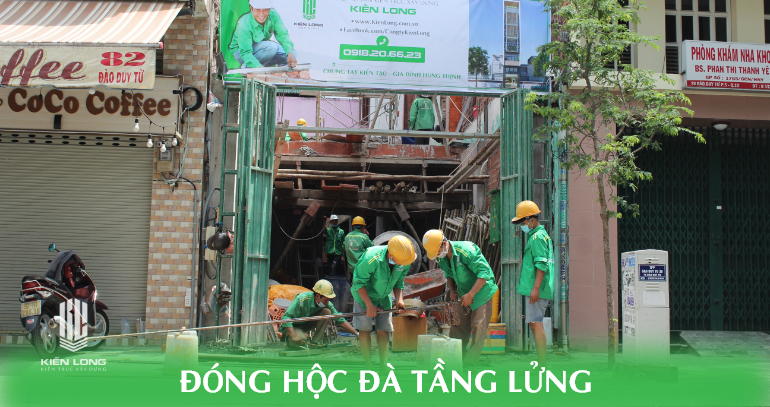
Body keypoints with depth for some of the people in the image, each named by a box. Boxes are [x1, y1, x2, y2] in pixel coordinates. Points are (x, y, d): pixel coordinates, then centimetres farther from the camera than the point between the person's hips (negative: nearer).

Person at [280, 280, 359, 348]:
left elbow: (340, 320, -9)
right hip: (293, 326, -6)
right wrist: (293, 336, -43)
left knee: (327, 312, -18)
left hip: (307, 324, 6)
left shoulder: (327, 304, -14)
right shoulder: (302, 299, -31)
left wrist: (356, 333, -18)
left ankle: (316, 342, -13)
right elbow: (286, 318, -33)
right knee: (301, 339, -39)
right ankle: (287, 338, -4)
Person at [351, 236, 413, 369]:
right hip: (364, 295, -4)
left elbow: (398, 283, 0)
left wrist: (399, 300, -17)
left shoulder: (405, 262, -17)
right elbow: (359, 282, -22)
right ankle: (368, 367, 1)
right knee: (365, 329, -7)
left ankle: (383, 366, 7)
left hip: (384, 297, 4)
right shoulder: (372, 258, -34)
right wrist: (369, 305, -23)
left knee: (384, 330, 0)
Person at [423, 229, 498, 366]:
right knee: (458, 327, 3)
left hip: (481, 292, -7)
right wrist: (452, 290, -1)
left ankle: (469, 363, -5)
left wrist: (471, 294, -27)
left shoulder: (465, 250, -26)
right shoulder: (442, 258, -2)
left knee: (478, 329, -9)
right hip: (463, 295, 7)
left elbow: (484, 273, -27)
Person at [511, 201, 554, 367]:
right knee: (535, 323, 13)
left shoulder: (537, 236, -11)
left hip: (536, 289, -10)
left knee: (536, 323, -10)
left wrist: (535, 287, -23)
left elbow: (541, 264, -19)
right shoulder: (542, 235, 21)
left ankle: (542, 364, -10)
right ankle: (541, 363, 17)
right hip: (533, 288, 10)